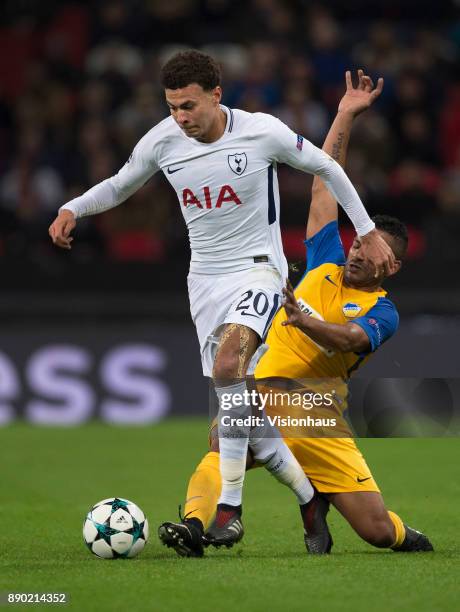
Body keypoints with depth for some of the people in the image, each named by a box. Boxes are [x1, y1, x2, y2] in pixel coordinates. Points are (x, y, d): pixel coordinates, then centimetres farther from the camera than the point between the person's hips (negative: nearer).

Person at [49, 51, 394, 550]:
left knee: (227, 367, -30)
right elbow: (119, 186, 14)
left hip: (258, 270, -5)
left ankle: (229, 506, -27)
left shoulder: (262, 132, -14)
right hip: (205, 279, 5)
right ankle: (308, 493, 21)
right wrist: (71, 209, -4)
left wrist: (367, 231, 5)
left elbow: (326, 168, 2)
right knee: (239, 407, 3)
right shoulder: (161, 141, -4)